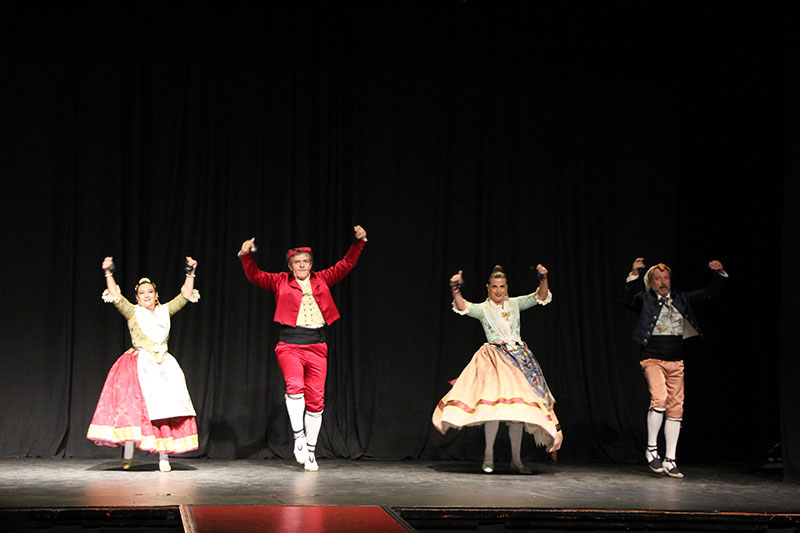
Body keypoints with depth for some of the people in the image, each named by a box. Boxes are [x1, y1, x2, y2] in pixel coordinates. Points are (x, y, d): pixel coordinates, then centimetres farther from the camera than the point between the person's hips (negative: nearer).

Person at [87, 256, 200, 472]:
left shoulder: (165, 311, 14)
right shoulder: (133, 312, 5)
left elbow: (185, 296, 13)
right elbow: (116, 298, -7)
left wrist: (190, 274, 7)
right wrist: (108, 274, -15)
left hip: (164, 366, 3)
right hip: (140, 365, -3)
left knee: (165, 409, -4)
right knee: (132, 406, -13)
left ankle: (164, 457, -3)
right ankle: (127, 454, -3)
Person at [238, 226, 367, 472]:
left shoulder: (322, 280, 14)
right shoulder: (281, 282, 9)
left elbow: (345, 265, 14)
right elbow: (255, 276, 2)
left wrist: (359, 242, 3)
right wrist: (246, 256, -14)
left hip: (316, 346, 2)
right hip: (289, 346, -2)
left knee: (316, 398, 0)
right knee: (295, 386, -26)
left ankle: (310, 452, 9)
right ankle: (298, 436, -12)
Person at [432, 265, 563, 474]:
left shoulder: (514, 304, 14)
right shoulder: (483, 309, 6)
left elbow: (541, 298, 7)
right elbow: (462, 307, -12)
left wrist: (544, 279, -10)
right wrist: (456, 290, -28)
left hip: (519, 357, 4)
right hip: (495, 358, -4)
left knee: (518, 406, 0)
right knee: (495, 402, -22)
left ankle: (516, 458, 7)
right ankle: (489, 455, -15)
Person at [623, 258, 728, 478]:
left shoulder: (681, 299, 14)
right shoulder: (644, 299, 2)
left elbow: (708, 294, 17)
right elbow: (628, 301, -18)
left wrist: (719, 274, 4)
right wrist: (634, 276, -27)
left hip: (676, 361, 5)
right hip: (652, 359, -5)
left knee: (676, 408, 2)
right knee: (659, 398, -25)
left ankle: (670, 460, 9)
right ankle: (651, 448, -8)